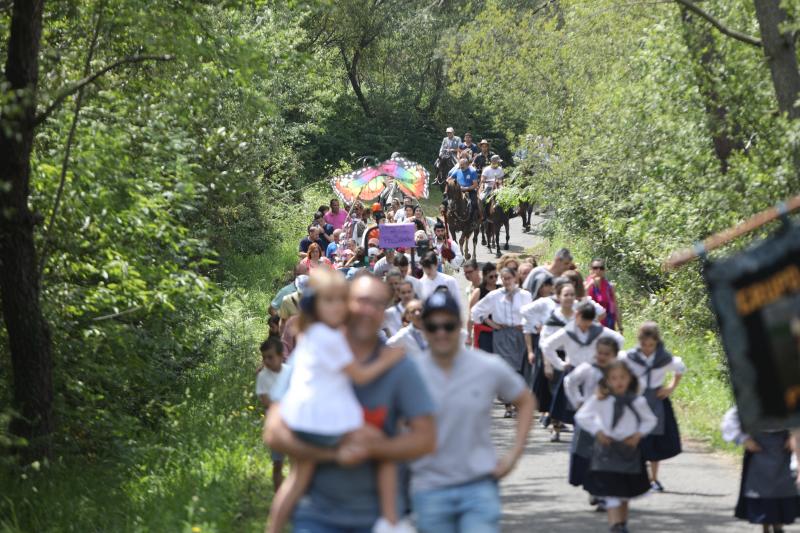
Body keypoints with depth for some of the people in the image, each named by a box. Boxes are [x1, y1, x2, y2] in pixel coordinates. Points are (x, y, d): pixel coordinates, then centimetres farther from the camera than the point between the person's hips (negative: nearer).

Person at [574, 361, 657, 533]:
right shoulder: (600, 400, -8)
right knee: (611, 493, -11)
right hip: (607, 449, -3)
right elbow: (581, 416, -3)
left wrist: (639, 435, -5)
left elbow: (650, 420, 10)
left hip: (629, 449, 3)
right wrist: (597, 432, -11)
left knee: (625, 493, 16)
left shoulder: (637, 401, -4)